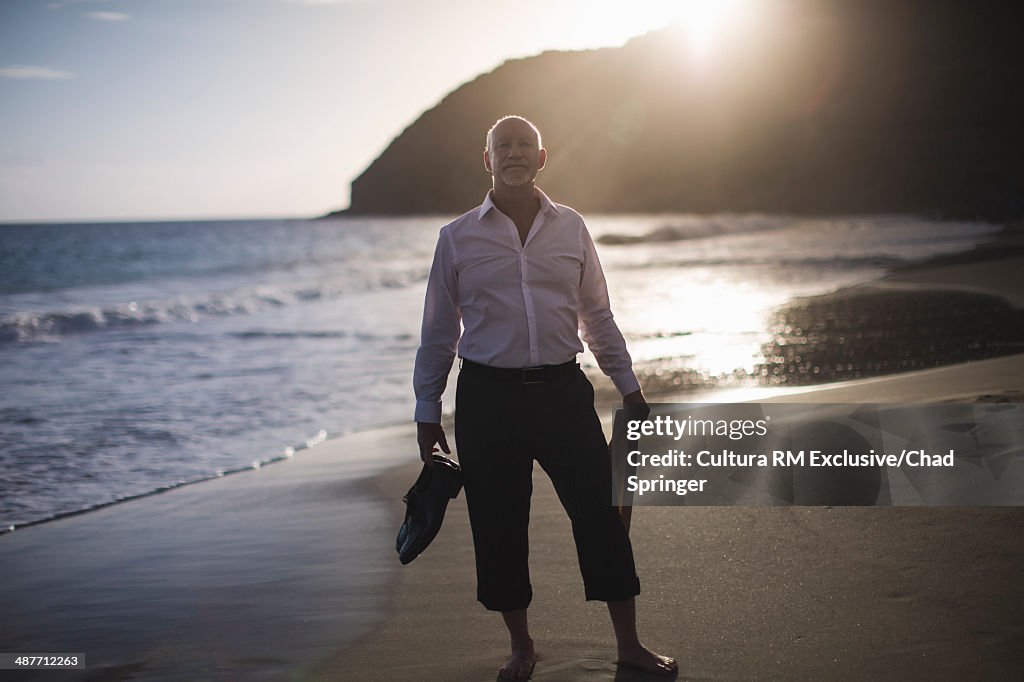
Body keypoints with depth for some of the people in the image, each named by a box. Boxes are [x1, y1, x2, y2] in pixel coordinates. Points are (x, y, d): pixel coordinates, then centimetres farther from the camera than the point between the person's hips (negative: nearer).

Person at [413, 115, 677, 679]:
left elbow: (597, 317, 14)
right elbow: (438, 333, 6)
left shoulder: (570, 229, 7)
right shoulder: (458, 238, 2)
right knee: (498, 527, 5)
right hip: (488, 399, -1)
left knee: (602, 512, 0)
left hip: (562, 390, 1)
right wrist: (427, 414, 6)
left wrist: (629, 388, 13)